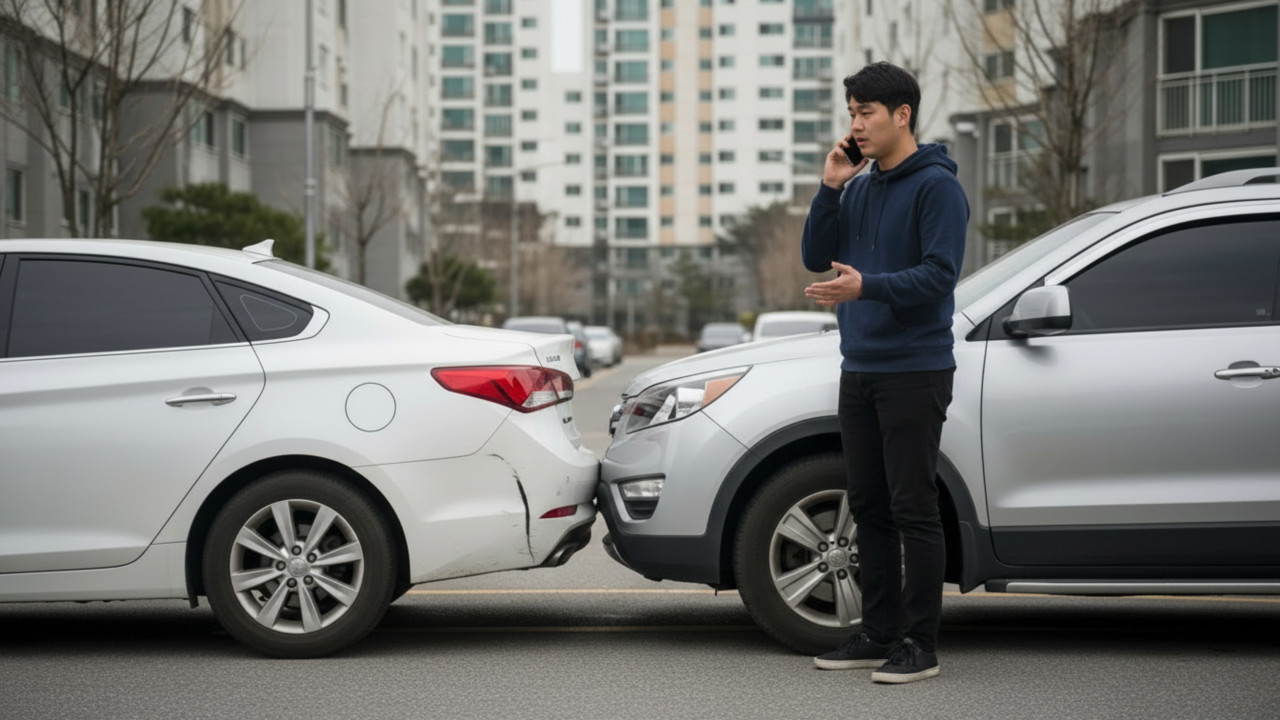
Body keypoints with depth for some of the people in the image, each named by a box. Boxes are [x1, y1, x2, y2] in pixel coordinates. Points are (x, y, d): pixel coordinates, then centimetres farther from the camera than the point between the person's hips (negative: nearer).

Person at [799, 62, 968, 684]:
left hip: (915, 370, -8)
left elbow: (939, 273, -17)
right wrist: (829, 189, 0)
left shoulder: (936, 186, -8)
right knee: (869, 509, 11)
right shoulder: (859, 189, 15)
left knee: (913, 510, -6)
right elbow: (815, 258, 12)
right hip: (859, 370, 8)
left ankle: (919, 644, -2)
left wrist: (867, 286, -29)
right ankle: (878, 633, 20)